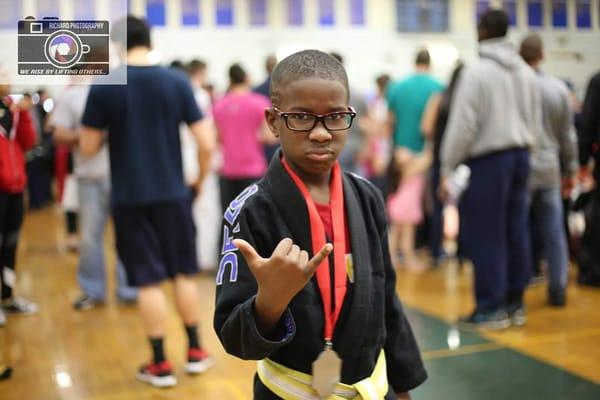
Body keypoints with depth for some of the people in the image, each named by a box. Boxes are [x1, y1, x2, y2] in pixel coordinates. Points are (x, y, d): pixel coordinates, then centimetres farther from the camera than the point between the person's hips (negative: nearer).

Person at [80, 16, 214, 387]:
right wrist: (201, 180, 10)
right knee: (184, 272, 15)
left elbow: (88, 148, -2)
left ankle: (161, 364, 14)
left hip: (129, 197, -1)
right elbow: (206, 143, -5)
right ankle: (195, 352, 25)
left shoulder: (103, 87, -5)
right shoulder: (177, 81, -3)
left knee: (148, 280, 6)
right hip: (173, 193, 1)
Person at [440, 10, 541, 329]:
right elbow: (535, 122, 13)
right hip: (520, 155, 7)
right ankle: (515, 303, 17)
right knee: (516, 231, 10)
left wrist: (448, 168, -5)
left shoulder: (476, 72, -10)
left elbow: (463, 125, -12)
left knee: (485, 235, -1)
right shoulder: (526, 72, 12)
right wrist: (522, 151, 19)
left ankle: (491, 308, 3)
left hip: (486, 159, -7)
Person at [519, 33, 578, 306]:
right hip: (548, 170, 3)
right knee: (553, 233, 9)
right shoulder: (559, 88, 1)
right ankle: (558, 289, 14)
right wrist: (570, 171, 19)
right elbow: (568, 136, 8)